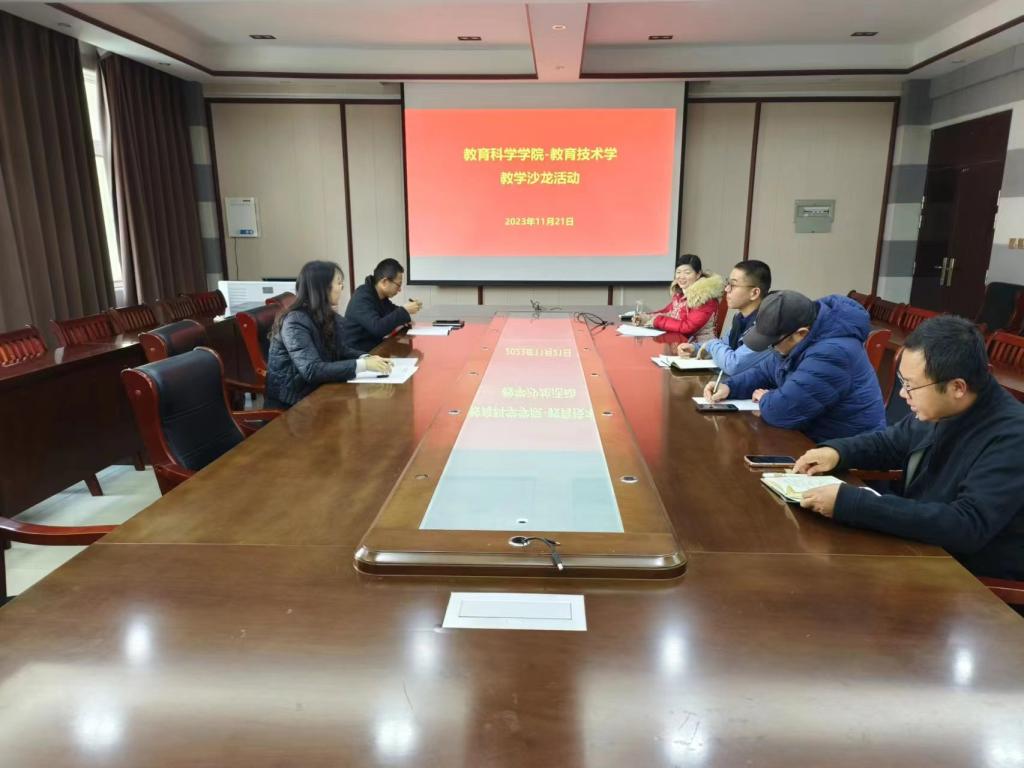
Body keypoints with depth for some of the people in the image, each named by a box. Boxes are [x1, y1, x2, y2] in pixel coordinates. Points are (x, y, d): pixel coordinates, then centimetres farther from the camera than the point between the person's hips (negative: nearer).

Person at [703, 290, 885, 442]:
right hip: (812, 436, 9)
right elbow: (765, 372, 16)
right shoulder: (798, 342, 0)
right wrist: (729, 387, 0)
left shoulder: (832, 354, -31)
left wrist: (764, 399, -12)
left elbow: (781, 411, -34)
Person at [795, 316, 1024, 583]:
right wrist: (836, 451, -5)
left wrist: (851, 504, -39)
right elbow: (889, 443, 15)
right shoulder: (937, 408, -3)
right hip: (917, 548, 7)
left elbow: (967, 527, -36)